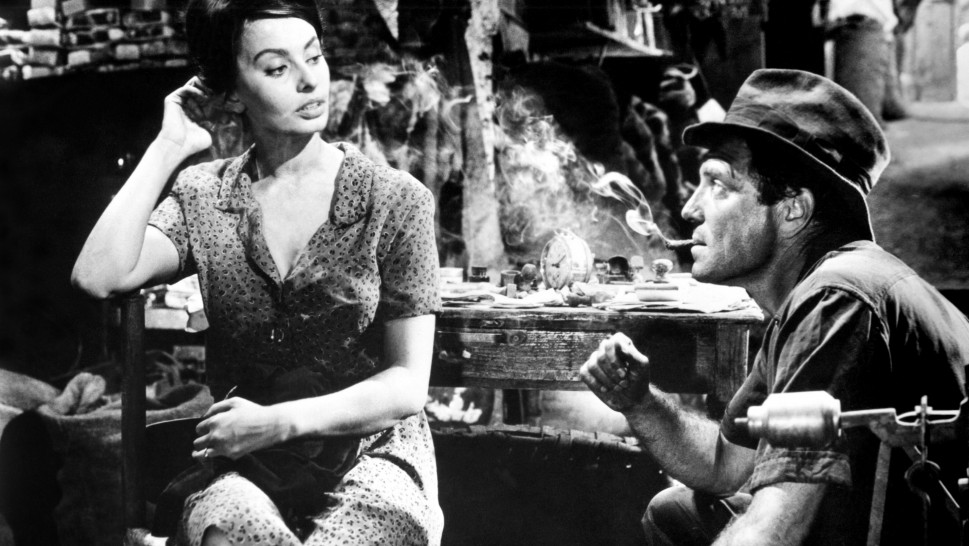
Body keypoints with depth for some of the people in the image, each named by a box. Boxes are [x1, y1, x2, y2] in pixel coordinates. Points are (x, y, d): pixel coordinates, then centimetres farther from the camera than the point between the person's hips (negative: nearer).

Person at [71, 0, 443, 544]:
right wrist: (169, 146, -7)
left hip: (372, 455, 0)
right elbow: (98, 275, -13)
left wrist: (278, 421, -14)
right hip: (244, 467, 1)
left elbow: (407, 385, -4)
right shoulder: (204, 197, 5)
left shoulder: (395, 200, -3)